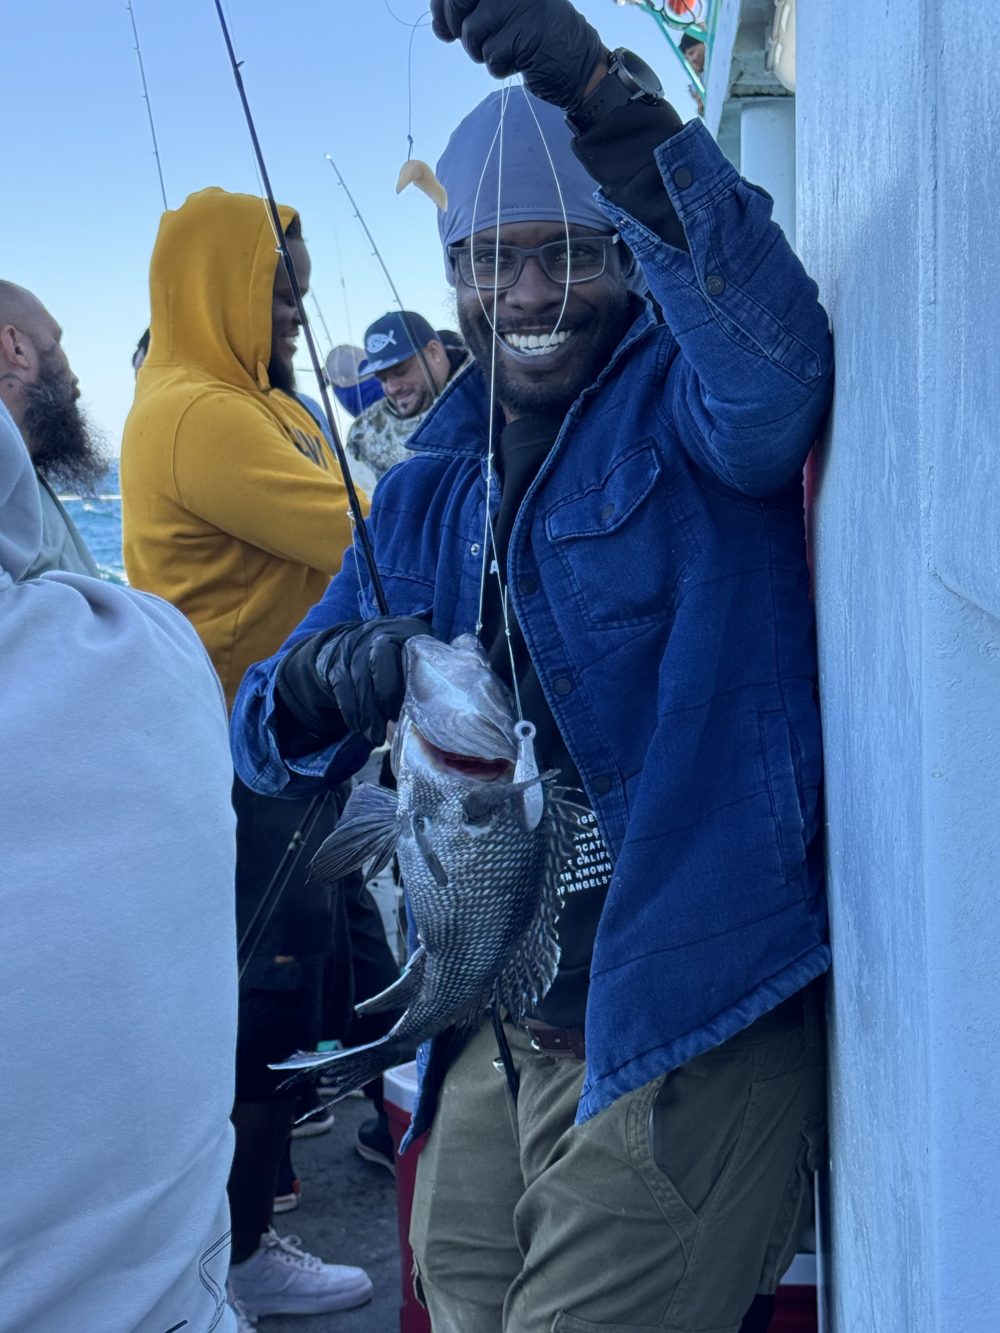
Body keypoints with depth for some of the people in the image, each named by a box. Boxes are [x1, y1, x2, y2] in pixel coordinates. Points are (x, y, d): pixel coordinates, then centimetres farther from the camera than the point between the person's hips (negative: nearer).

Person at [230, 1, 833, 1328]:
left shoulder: (691, 399, -6)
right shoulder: (426, 490, 10)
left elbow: (773, 348, -32)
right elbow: (266, 736, 8)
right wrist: (339, 679, -16)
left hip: (692, 1034, -6)